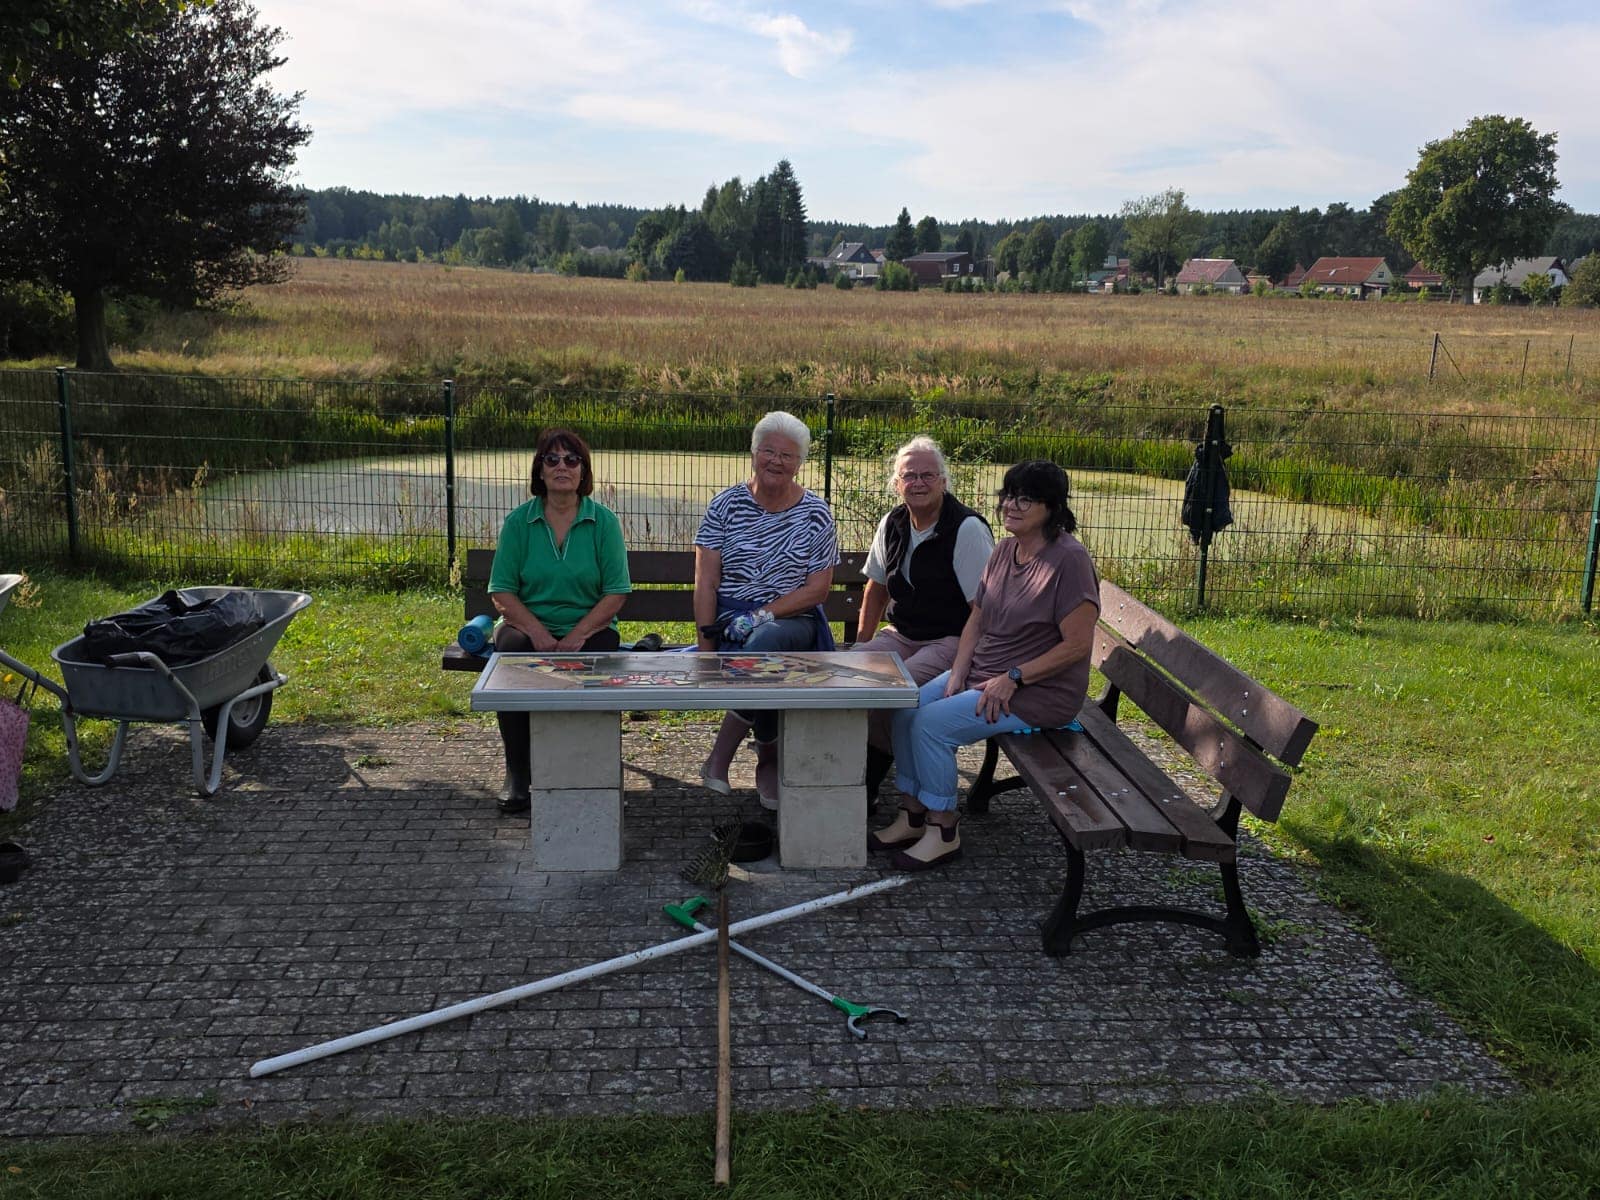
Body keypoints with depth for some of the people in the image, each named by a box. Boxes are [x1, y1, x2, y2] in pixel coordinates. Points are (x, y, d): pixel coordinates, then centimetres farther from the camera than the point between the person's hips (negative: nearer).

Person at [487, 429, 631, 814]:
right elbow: (502, 592, -1)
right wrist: (538, 632, -17)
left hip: (589, 627, -1)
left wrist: (577, 635, -17)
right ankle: (518, 775, -19)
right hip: (529, 625, 1)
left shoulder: (604, 521, 2)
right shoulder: (518, 521, 5)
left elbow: (616, 593, -3)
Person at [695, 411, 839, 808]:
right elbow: (706, 584, 0)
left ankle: (722, 751, -20)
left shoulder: (815, 513, 4)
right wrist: (706, 648, -10)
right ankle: (769, 759, -7)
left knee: (765, 642, -37)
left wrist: (764, 615, -15)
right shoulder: (726, 505, 5)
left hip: (794, 622, 0)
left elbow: (818, 588, -1)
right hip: (732, 621, 1)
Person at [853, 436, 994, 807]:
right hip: (899, 635, 7)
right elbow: (877, 586, 20)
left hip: (949, 642, -7)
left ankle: (866, 789, -10)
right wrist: (862, 643, 11)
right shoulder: (892, 524, 7)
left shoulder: (967, 529, -14)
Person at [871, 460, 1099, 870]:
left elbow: (1078, 644, -20)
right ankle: (913, 816, 5)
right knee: (905, 710, -7)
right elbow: (976, 620, 13)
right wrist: (957, 673, -2)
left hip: (1040, 691, -8)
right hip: (981, 674, 8)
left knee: (932, 723, -21)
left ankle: (944, 831, -5)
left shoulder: (1069, 559, -17)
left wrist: (1013, 678, -20)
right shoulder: (1004, 551, 8)